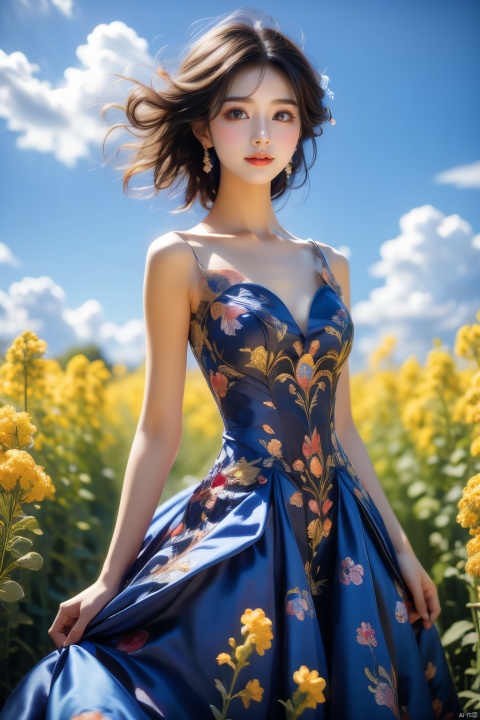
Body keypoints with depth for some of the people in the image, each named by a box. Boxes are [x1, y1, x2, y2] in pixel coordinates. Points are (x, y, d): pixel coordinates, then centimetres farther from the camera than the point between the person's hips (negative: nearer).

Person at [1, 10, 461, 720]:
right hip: (241, 530, -5)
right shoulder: (181, 258, -5)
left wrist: (400, 548, 11)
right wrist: (111, 579, -5)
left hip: (342, 531, 6)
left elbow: (341, 427, 11)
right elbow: (159, 429, -5)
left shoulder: (330, 265, 9)